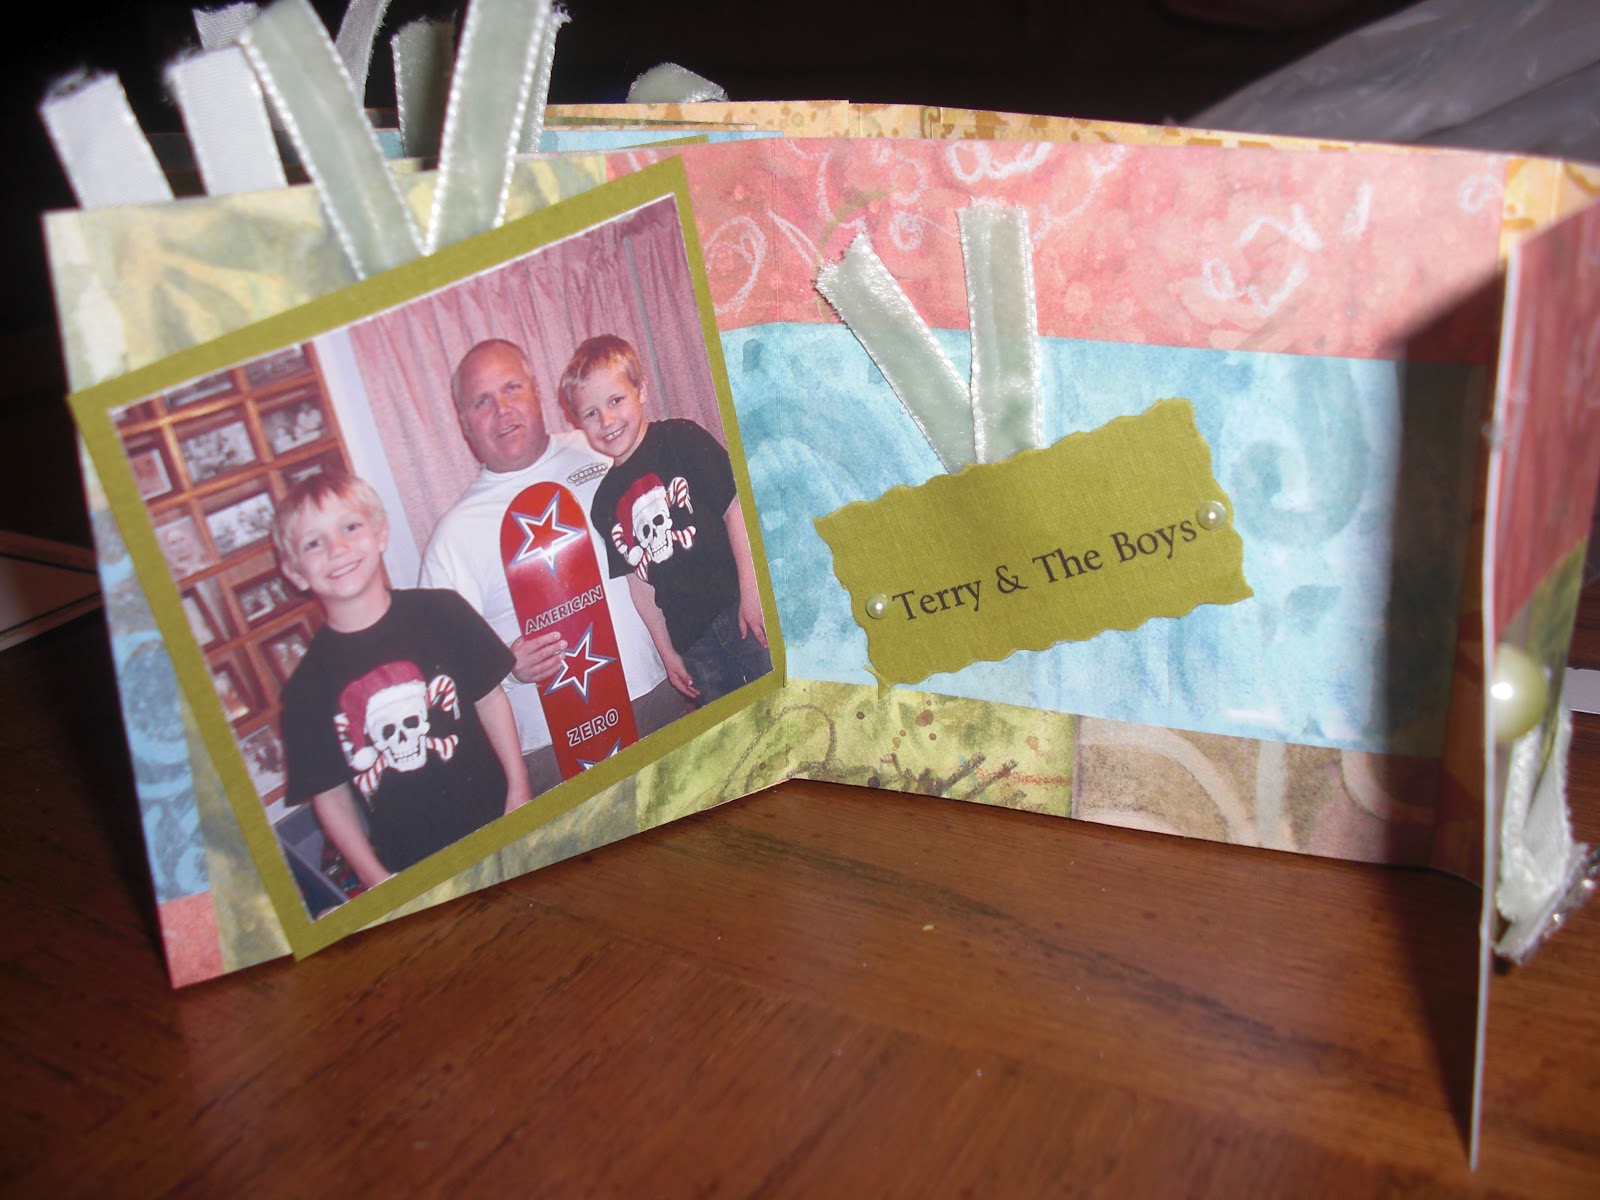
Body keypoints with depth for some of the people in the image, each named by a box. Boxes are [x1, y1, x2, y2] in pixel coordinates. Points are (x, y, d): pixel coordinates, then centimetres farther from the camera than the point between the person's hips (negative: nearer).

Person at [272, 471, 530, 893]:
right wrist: (377, 881, -5)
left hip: (497, 825, 1)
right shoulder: (308, 686, -7)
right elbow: (330, 795, -1)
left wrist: (519, 790, -2)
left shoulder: (441, 613, -6)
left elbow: (489, 699, 2)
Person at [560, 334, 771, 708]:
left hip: (738, 608, -4)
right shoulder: (605, 501, 11)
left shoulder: (681, 441, -2)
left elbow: (735, 508, -7)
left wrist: (751, 592, -13)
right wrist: (666, 651, 13)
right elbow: (639, 580, 14)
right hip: (692, 641, 4)